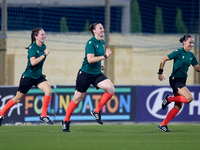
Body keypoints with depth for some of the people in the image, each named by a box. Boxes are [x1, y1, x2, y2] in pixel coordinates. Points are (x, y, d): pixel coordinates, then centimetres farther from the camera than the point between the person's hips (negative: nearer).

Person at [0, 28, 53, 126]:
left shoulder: (43, 47, 4)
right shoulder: (32, 48, -19)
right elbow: (33, 62, -33)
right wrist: (44, 55, -32)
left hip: (38, 76, 6)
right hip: (28, 76, -6)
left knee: (48, 91, -18)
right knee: (18, 99, 6)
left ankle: (43, 116, -10)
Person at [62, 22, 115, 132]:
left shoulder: (101, 42, 10)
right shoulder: (91, 43, -15)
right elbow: (90, 59, -27)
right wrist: (104, 56, -27)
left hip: (97, 74, 7)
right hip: (86, 73, -7)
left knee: (111, 89, -17)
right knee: (77, 99, 2)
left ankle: (96, 111, -3)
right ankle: (66, 121, 19)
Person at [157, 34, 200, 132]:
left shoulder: (191, 56, 10)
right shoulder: (178, 52, -10)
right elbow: (163, 60, -7)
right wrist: (160, 73, -12)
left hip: (182, 81, 8)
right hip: (175, 79, -8)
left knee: (178, 106, 5)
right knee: (189, 98, -23)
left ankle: (162, 125, 11)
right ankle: (169, 98, -3)